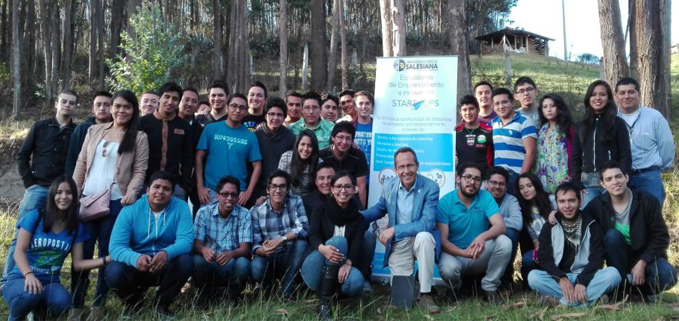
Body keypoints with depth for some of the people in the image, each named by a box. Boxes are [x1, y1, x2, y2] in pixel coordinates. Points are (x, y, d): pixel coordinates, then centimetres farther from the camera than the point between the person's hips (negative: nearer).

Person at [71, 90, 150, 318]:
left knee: (107, 252, 4)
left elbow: (139, 171, -1)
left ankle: (99, 303, 15)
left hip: (116, 202, -3)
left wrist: (131, 192, -17)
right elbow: (81, 164, 12)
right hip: (87, 198, 3)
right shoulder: (94, 131, 12)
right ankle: (76, 304, 11)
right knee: (81, 250, 2)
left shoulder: (139, 137, 3)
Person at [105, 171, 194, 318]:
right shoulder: (130, 210, -12)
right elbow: (116, 246, -21)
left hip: (166, 266, 1)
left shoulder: (181, 207, -10)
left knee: (186, 261, -30)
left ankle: (162, 302, 0)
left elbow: (185, 240, -21)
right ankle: (132, 303, 7)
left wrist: (167, 253, -44)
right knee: (113, 272, -30)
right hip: (136, 267, 0)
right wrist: (135, 258, -44)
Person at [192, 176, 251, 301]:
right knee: (197, 261, -31)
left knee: (243, 263, -32)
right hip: (209, 263, 1)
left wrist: (231, 254, -35)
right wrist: (204, 250, -34)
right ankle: (207, 296, -2)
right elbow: (197, 243, -8)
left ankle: (231, 299, -3)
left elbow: (245, 248, -11)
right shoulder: (204, 213, -1)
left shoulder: (244, 215, -3)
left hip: (232, 264, 0)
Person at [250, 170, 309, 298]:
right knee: (256, 269, -33)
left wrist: (281, 239, -31)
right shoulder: (256, 211, -7)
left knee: (301, 243, -29)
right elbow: (254, 244, -12)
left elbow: (304, 229, -18)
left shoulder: (296, 202, -4)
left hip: (289, 258, 1)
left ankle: (286, 292, -20)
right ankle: (266, 287, 6)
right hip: (267, 257, -1)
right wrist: (263, 250, -36)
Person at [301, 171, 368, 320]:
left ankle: (333, 289, 1)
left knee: (356, 282, -35)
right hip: (315, 272, -1)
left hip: (340, 270, 1)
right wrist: (323, 248, -40)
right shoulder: (321, 209, 1)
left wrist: (348, 263, -33)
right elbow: (313, 235, -15)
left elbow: (358, 243, -12)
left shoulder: (359, 214, 2)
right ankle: (324, 302, -29)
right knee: (337, 240, -30)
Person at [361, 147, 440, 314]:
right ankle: (410, 273, 28)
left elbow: (427, 224, -25)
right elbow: (380, 209, 17)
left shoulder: (431, 187, -17)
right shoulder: (388, 186, -4)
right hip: (398, 243, 2)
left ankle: (425, 294, -24)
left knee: (424, 236, -38)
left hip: (420, 239, -2)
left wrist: (394, 230, -26)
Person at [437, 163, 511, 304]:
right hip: (455, 254, -2)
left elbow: (500, 226, -18)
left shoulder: (485, 197, -5)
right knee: (448, 268, -36)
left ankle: (489, 287, -5)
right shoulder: (445, 202, -11)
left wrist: (483, 236, -40)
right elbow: (442, 240, -16)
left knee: (504, 242, -25)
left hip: (481, 256, 2)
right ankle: (456, 290, 3)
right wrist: (464, 253, -35)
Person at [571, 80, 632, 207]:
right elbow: (575, 157, 11)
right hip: (587, 182, 3)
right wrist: (577, 183, 0)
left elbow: (626, 156, 0)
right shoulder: (581, 125, 13)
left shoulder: (617, 123, 4)